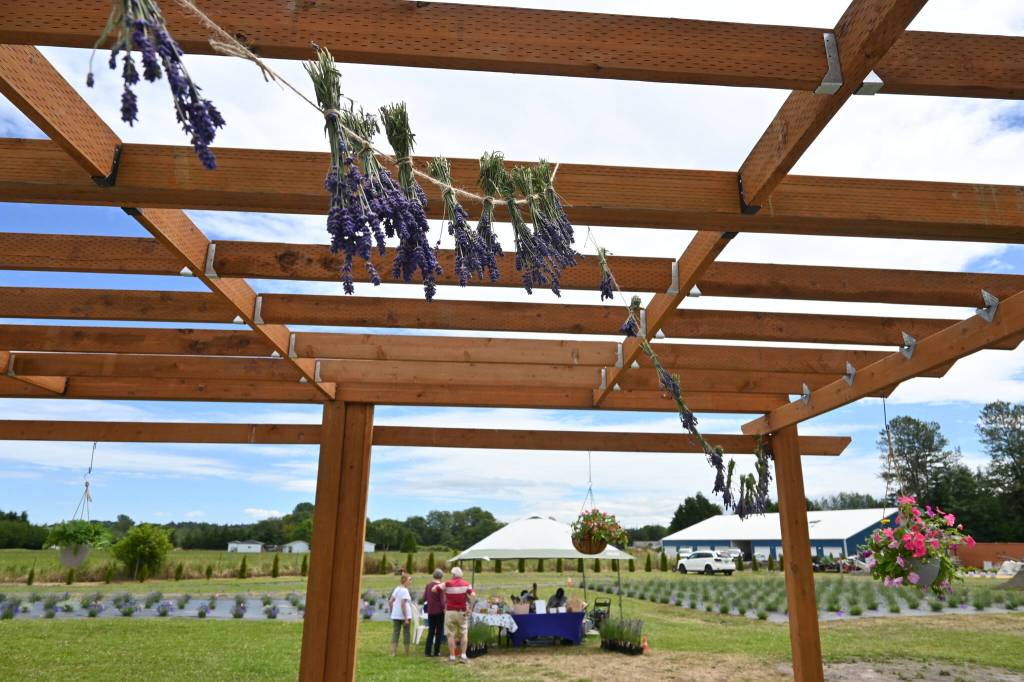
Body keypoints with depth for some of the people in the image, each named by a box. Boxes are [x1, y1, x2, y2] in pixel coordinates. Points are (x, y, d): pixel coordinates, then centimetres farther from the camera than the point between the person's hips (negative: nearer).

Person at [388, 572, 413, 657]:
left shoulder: (397, 589, 9)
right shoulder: (405, 590, -14)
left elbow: (390, 602, 11)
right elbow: (403, 605, -21)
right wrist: (406, 618, -18)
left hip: (395, 616, 6)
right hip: (404, 615, -6)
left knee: (395, 632, 8)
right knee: (406, 633, 6)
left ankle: (393, 652, 5)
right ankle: (407, 653, 15)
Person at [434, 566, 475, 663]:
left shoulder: (447, 584, -3)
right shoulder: (466, 584, 1)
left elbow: (434, 589, 1)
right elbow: (473, 595, -13)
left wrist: (438, 584, 21)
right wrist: (470, 608, -9)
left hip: (450, 612, -1)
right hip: (462, 612, 1)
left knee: (451, 635, 6)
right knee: (464, 634, 10)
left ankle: (452, 657, 6)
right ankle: (463, 655, 3)